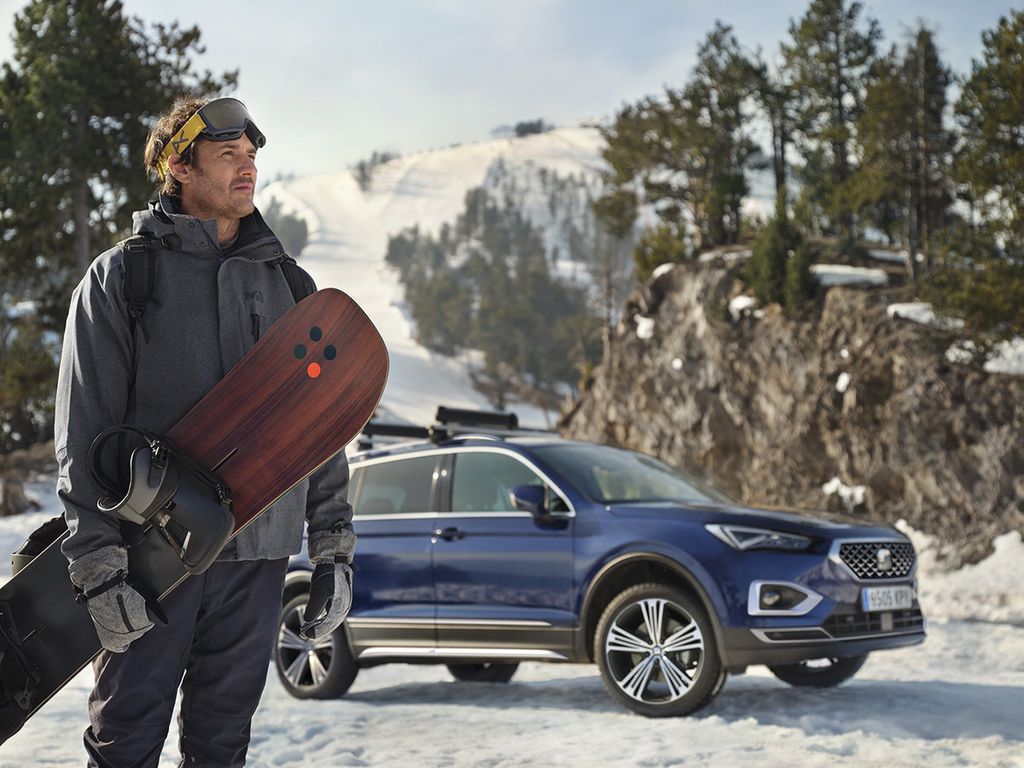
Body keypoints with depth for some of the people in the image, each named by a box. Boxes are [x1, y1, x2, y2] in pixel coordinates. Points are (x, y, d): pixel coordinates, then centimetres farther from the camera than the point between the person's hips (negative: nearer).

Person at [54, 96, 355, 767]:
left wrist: (334, 550, 9)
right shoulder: (121, 276, 1)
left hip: (258, 552, 3)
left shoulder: (288, 283, 13)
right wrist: (97, 565, -11)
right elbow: (83, 431, -3)